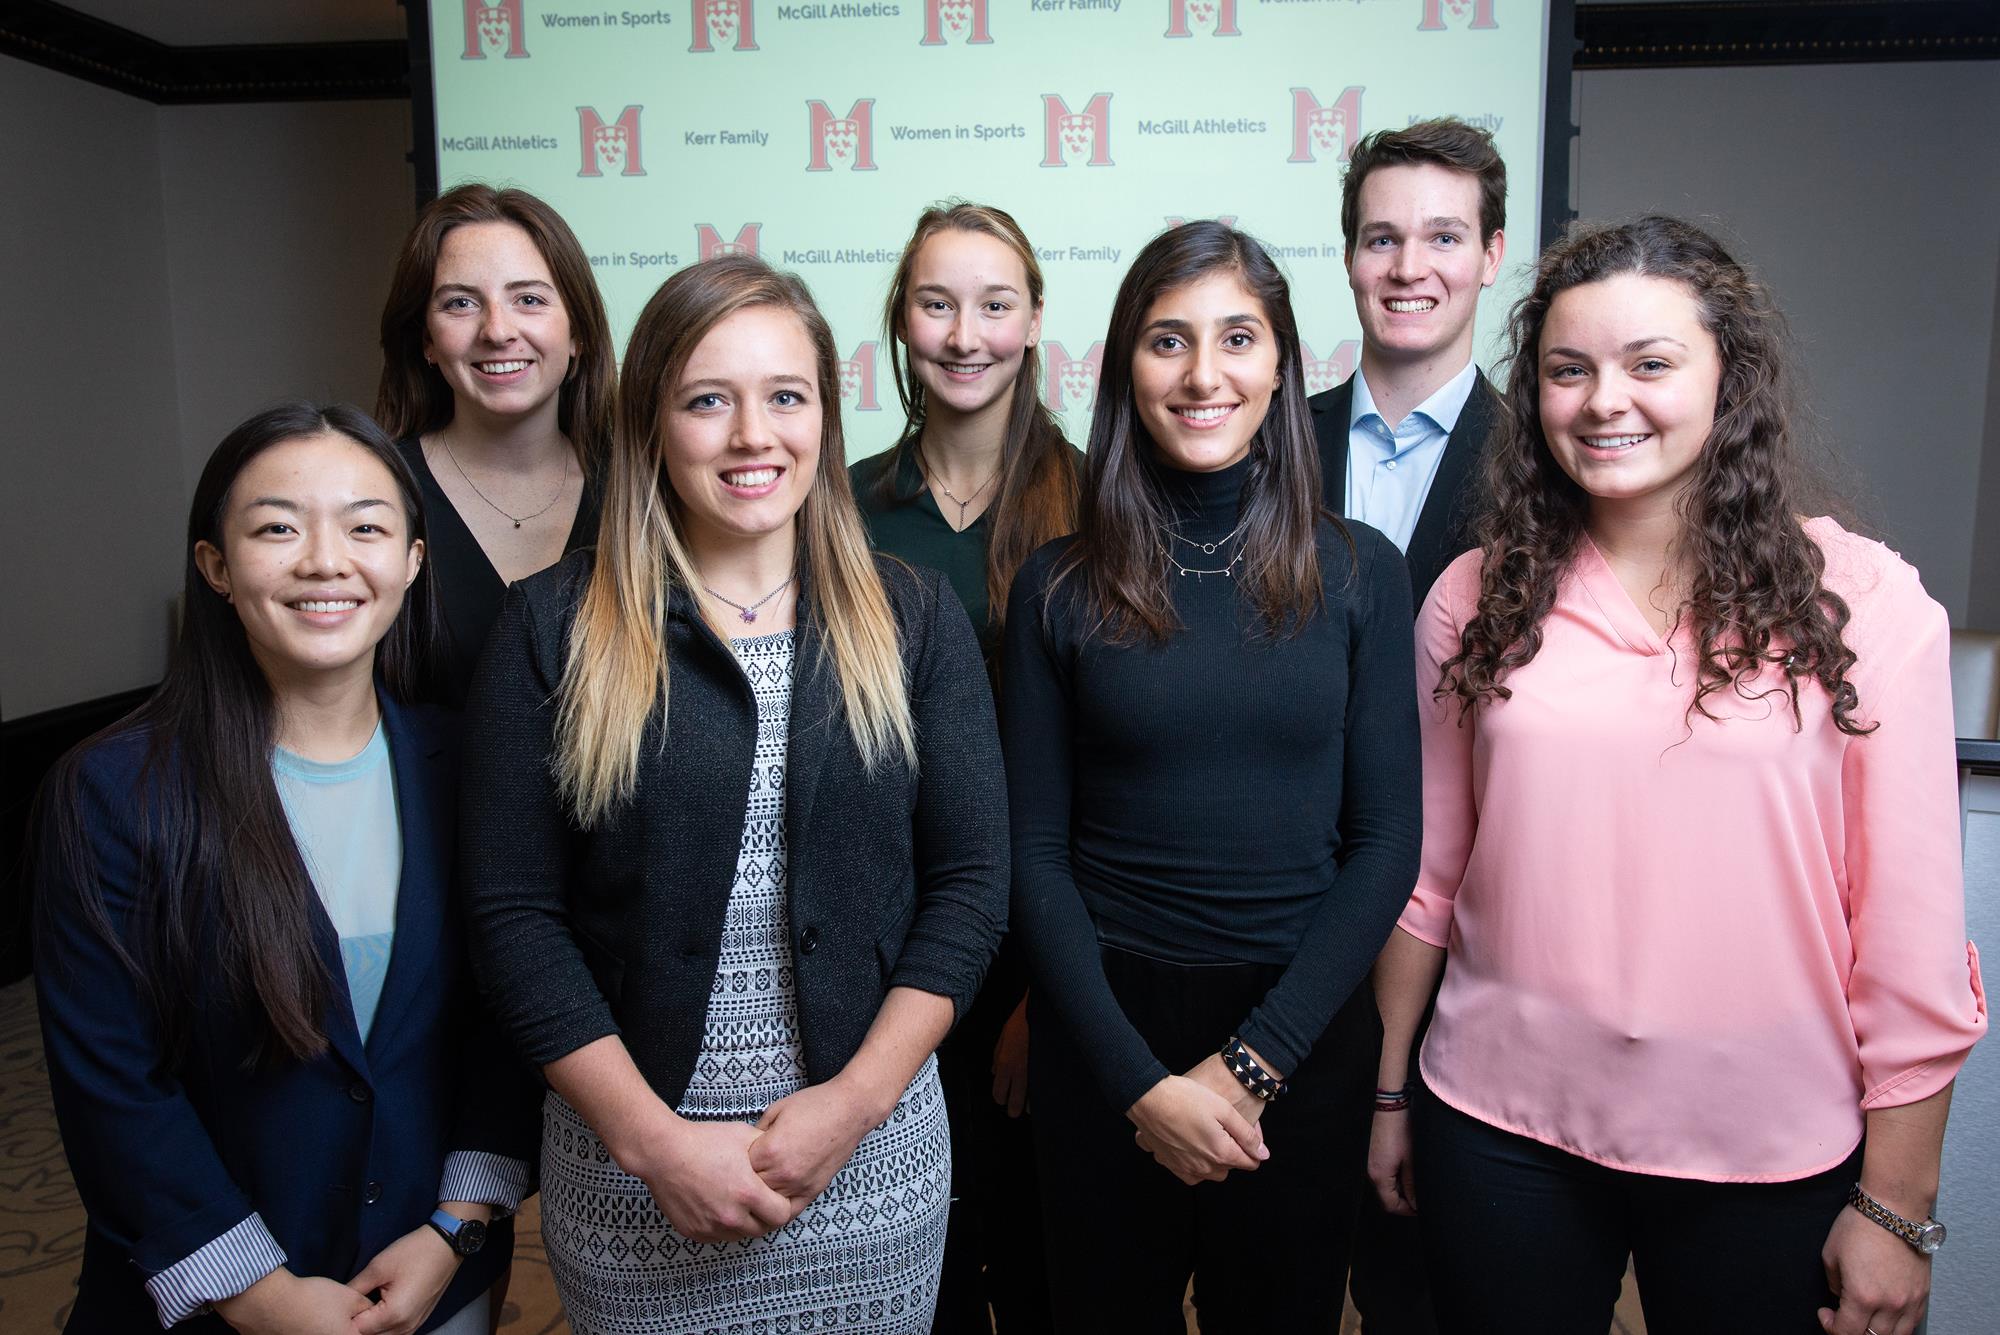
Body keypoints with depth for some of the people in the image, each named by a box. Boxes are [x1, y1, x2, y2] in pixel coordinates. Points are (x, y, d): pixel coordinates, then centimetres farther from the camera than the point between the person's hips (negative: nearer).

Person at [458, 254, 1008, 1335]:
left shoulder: (914, 619, -1)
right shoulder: (551, 628, -4)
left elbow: (969, 880, -2)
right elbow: (514, 913, -6)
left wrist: (854, 1101, -10)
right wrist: (654, 1138, -11)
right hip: (630, 1153, -1)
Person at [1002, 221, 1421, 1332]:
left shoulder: (1358, 573, -3)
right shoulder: (1060, 587, -4)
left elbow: (1386, 839, -4)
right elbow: (1035, 854, -4)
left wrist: (1254, 1060, -11)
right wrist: (1140, 1080, -11)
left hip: (1302, 1035, 1)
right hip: (1104, 1036, 0)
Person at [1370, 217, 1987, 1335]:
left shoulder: (1861, 600, -8)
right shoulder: (1477, 599, -1)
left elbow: (1911, 928, -6)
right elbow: (1425, 870, 5)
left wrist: (1896, 1204, -4)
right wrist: (1386, 1091, 9)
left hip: (1767, 1160, -1)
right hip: (1504, 1135, 2)